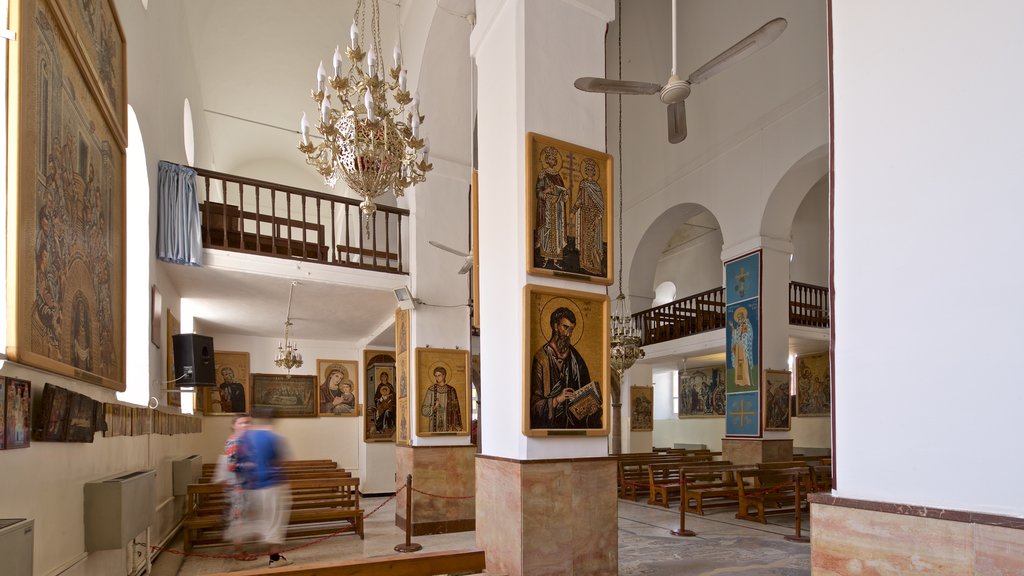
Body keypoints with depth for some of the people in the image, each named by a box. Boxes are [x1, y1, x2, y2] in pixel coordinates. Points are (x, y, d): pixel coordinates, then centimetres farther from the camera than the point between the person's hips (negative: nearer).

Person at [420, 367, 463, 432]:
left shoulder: (451, 390, 3)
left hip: (448, 425, 1)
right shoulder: (431, 390, -1)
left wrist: (458, 427, 1)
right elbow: (424, 410, 0)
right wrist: (434, 407, -19)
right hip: (435, 425, -1)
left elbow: (456, 409, 6)